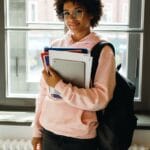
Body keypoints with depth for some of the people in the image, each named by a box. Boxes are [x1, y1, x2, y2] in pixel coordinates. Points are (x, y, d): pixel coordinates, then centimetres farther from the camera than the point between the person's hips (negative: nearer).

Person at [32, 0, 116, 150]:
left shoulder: (102, 50, -9)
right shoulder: (55, 46, 3)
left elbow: (101, 99, -17)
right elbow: (44, 91, 6)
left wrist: (60, 85, -21)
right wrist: (37, 129, 7)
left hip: (80, 137, -3)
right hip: (48, 132, 4)